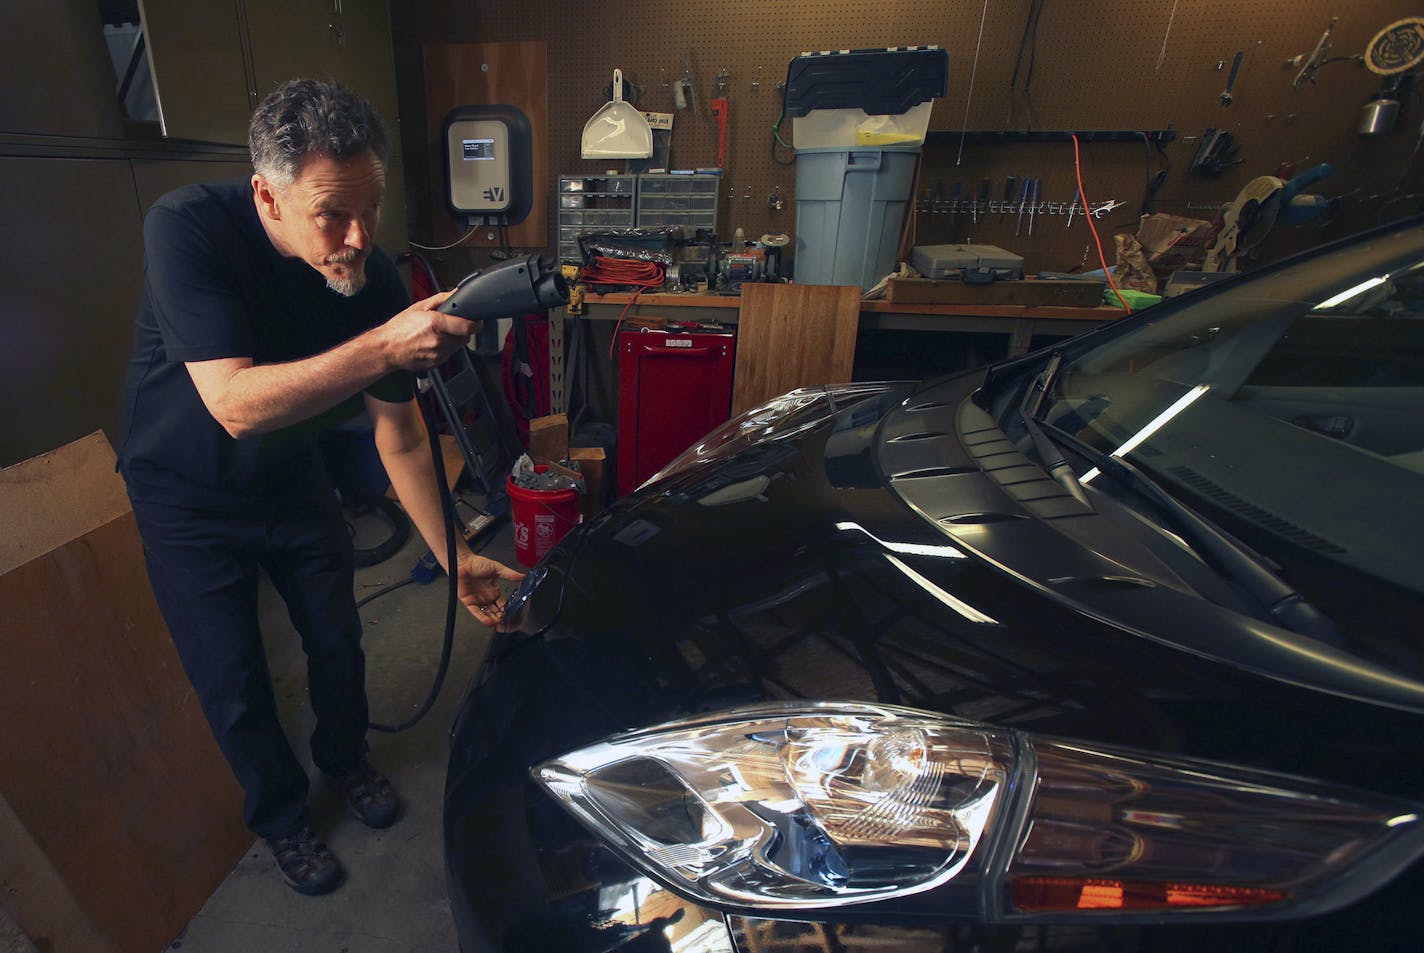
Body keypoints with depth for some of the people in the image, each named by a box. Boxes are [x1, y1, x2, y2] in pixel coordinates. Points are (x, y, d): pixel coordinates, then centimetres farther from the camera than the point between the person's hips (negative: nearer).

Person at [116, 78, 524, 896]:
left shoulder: (377, 282, -19)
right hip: (187, 497, -2)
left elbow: (401, 439, -15)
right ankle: (282, 817, 34)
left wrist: (455, 557, -17)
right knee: (234, 686, 7)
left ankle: (345, 758, 44)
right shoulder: (189, 229, -29)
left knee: (339, 644, 13)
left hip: (292, 481, 3)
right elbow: (235, 403, -39)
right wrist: (383, 346, -50)